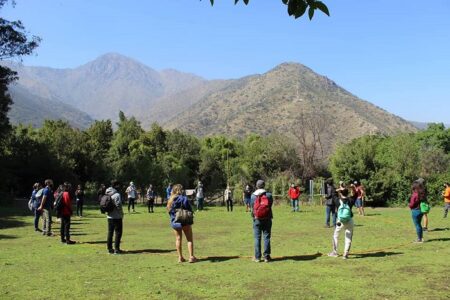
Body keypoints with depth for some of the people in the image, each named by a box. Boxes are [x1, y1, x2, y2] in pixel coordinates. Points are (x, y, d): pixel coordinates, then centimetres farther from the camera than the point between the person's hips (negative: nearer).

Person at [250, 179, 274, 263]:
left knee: (257, 238, 5)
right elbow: (271, 204, 3)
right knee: (266, 238, 6)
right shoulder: (268, 195, -5)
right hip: (267, 219, 0)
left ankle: (257, 257, 6)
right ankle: (266, 256, 7)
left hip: (257, 219, 0)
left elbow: (251, 205, 1)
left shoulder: (253, 196, -4)